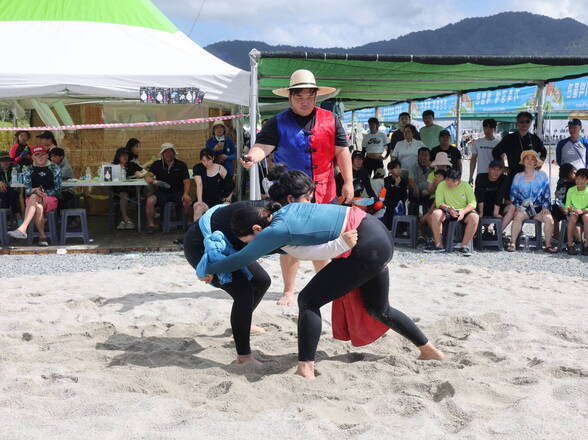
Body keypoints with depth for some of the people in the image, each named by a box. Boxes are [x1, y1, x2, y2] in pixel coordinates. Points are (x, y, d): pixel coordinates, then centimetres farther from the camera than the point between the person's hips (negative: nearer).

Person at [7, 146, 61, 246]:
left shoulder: (54, 169, 10)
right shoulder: (28, 170, 14)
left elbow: (57, 189, 3)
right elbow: (27, 190, 5)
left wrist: (45, 193, -13)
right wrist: (35, 191, -17)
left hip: (51, 199, -1)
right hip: (32, 199, 1)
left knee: (34, 198, -35)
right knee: (38, 207, -36)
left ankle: (22, 229, -45)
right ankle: (42, 236, -34)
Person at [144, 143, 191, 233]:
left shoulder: (181, 165, 4)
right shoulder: (157, 165, 7)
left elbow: (186, 181, -2)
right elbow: (148, 175, -5)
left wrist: (186, 194, -20)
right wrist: (149, 178, -32)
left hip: (178, 192, -1)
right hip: (161, 192, 1)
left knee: (188, 201, -30)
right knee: (150, 200, -27)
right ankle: (151, 225, -13)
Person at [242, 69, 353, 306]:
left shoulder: (330, 120, 5)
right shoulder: (278, 123, -2)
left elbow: (342, 152, 5)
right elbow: (263, 146, -15)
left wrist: (348, 182, -1)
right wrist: (252, 156, -38)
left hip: (324, 192, 2)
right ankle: (288, 291, 11)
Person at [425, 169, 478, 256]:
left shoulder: (466, 186, -3)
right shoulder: (441, 185, -3)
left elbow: (472, 203, -7)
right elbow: (439, 203, -6)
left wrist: (463, 212, -27)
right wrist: (448, 208, -27)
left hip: (464, 212, 0)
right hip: (447, 213, 1)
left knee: (474, 217, -33)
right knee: (435, 214, -31)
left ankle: (464, 245, -22)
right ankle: (439, 245, -22)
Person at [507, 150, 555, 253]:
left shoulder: (542, 175, 9)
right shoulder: (518, 177, 10)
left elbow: (546, 193, 6)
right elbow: (513, 194, 9)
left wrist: (546, 207, -5)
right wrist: (517, 206, -5)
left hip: (538, 207, 1)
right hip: (523, 207, 0)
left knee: (549, 218, -27)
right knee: (518, 216, -33)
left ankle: (548, 245, -15)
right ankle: (512, 243, -29)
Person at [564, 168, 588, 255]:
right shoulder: (571, 190, 3)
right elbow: (567, 206, 5)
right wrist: (568, 209, -18)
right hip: (574, 212, 1)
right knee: (572, 216, -34)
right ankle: (570, 244, -29)